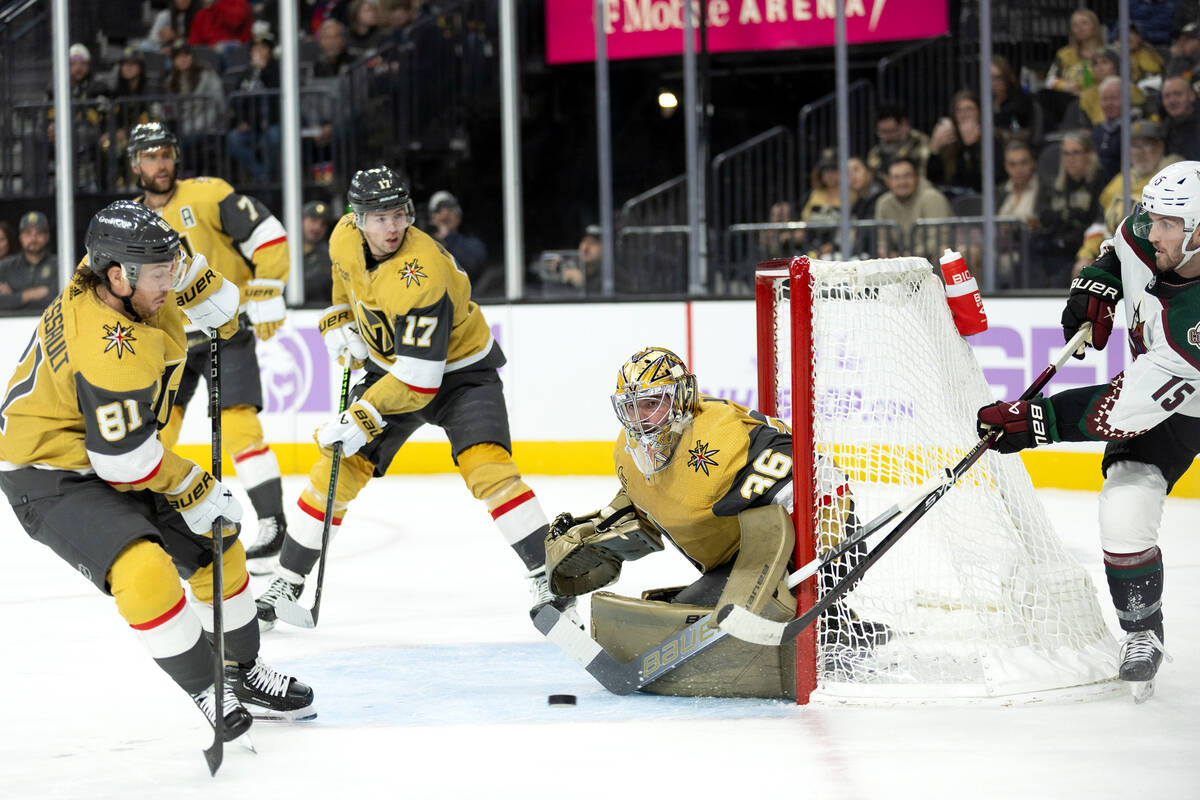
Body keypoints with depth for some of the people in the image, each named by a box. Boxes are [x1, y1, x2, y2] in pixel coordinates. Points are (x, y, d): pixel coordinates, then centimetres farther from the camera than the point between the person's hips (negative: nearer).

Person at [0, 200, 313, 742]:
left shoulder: (130, 263, -10)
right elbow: (125, 461, -27)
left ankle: (245, 676, 33)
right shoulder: (113, 351, -35)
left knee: (218, 550, 15)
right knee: (145, 572, -31)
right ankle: (208, 695, -15)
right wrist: (199, 493, -15)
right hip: (52, 478, -10)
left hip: (117, 457, 10)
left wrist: (220, 309, 24)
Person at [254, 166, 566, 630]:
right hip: (389, 364, 6)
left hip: (457, 370, -6)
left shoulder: (421, 275, -35)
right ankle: (286, 583, 10)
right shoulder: (346, 237, -14)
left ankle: (545, 578, -21)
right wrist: (340, 322, 4)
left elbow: (418, 378, -35)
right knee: (339, 469, -2)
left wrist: (363, 419, -36)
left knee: (487, 467, -26)